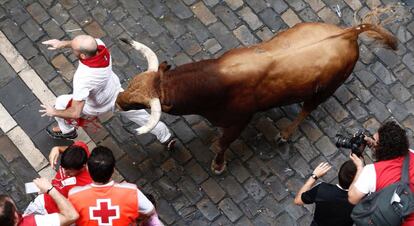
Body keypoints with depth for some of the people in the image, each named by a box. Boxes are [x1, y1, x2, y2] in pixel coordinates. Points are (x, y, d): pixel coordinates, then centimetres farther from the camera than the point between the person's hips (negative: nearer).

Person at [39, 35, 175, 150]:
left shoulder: (83, 79, -46)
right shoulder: (99, 45, -31)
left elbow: (75, 113, -41)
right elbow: (85, 44, -2)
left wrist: (54, 112, -24)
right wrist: (62, 44, -7)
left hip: (97, 106, -5)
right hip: (117, 94, 5)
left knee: (61, 102, 18)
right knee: (140, 114, 25)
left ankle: (67, 131, 47)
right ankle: (166, 138, 45)